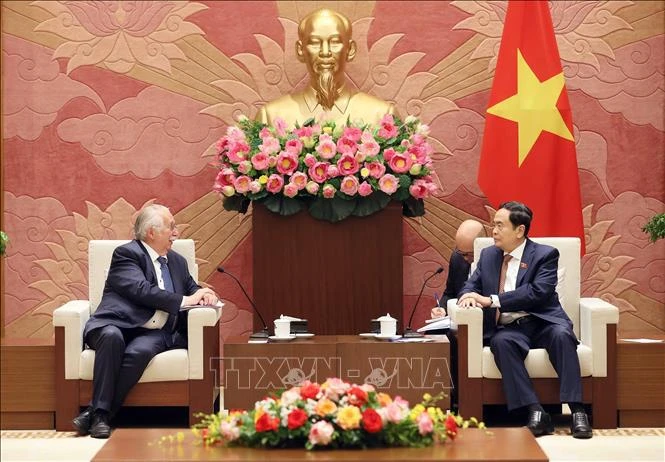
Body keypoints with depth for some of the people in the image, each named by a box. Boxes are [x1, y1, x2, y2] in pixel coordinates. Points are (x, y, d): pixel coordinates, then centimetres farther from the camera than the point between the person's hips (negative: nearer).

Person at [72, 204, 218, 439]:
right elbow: (141, 290, -13)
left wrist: (203, 295, 6)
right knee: (112, 337, -38)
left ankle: (97, 413, -29)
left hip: (153, 333, 4)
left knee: (138, 352, -32)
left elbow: (192, 289, 32)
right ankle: (100, 411, -34)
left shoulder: (177, 261, 23)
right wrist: (183, 301, -13)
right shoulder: (126, 253, 2)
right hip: (116, 326, -3)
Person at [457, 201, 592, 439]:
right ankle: (535, 412, -38)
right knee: (501, 342, -33)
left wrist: (492, 300, -18)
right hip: (509, 328, 2)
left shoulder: (545, 254, 1)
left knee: (561, 335, -36)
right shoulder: (488, 255, 17)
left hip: (543, 323, -2)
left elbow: (538, 292, -13)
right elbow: (471, 285, 18)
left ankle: (576, 410, -36)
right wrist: (469, 295, -9)